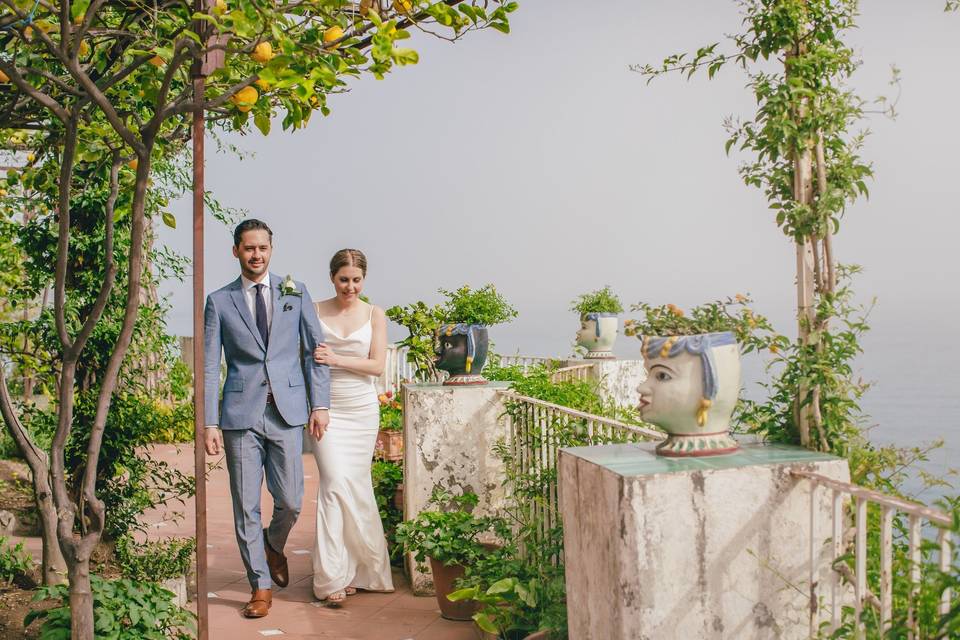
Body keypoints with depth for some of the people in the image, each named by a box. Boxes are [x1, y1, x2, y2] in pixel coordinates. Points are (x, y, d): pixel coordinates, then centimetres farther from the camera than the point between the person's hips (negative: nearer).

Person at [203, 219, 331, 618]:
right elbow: (209, 367, 2)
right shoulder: (219, 301, 5)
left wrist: (320, 404, 0)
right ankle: (261, 585, 17)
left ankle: (273, 545, 35)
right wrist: (209, 423, -4)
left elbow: (315, 350, 8)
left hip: (287, 411, 1)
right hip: (241, 413, 0)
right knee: (246, 506, 3)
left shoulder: (295, 293, 8)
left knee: (290, 502, 2)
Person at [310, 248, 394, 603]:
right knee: (336, 483, -12)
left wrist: (336, 359, -15)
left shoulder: (375, 315, 5)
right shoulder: (315, 312, 3)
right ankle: (333, 576, -8)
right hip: (326, 409, -1)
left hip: (362, 410, 1)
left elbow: (377, 364, -2)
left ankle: (352, 568, 15)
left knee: (355, 486, 3)